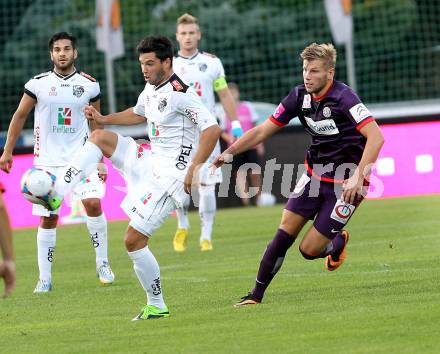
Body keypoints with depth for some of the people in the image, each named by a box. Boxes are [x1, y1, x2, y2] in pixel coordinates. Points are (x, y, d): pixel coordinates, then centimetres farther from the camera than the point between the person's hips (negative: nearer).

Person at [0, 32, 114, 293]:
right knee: (48, 219, 0)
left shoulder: (89, 85, 2)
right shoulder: (39, 83, -1)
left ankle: (102, 263, -3)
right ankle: (45, 279, 10)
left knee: (93, 202, -20)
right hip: (47, 161, 0)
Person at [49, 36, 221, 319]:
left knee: (134, 240, -9)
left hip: (169, 176, -9)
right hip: (150, 162, 9)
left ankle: (157, 305, 3)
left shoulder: (180, 93, -19)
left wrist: (193, 170, -27)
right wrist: (103, 119, 20)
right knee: (98, 138, 5)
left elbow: (212, 130, -26)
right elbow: (138, 114, 33)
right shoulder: (151, 89, 10)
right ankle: (56, 196, -4)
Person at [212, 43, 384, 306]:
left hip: (346, 184, -6)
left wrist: (358, 176, -40)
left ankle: (338, 243, 28)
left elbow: (376, 137, -32)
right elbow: (263, 131, 5)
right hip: (314, 174, 6)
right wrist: (230, 152, -8)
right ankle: (257, 294, 7)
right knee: (284, 234, -6)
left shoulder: (343, 98, -22)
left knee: (309, 250, -5)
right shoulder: (300, 96, -2)